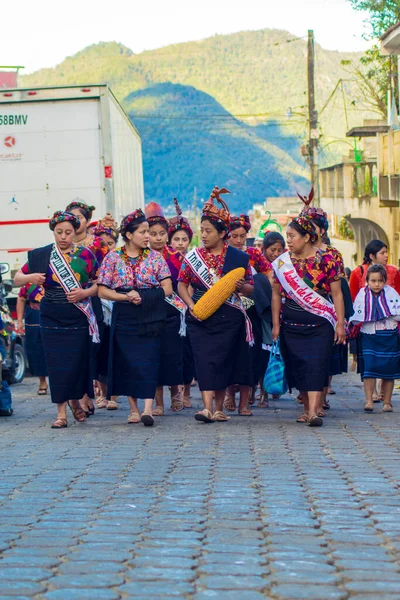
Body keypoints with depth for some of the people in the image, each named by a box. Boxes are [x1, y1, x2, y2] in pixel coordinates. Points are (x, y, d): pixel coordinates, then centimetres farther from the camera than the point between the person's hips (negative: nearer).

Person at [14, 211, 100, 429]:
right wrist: (30, 277, -14)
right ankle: (61, 411, 4)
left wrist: (85, 292, -13)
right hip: (52, 319, 0)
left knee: (78, 362, 2)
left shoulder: (86, 255, 2)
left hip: (79, 318, 0)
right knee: (57, 364, -2)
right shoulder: (41, 255, 2)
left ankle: (75, 400, 28)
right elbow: (17, 278, 7)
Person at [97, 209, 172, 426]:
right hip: (124, 318, 0)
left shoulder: (155, 257, 5)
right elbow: (103, 291, -1)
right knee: (127, 362, 1)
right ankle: (133, 409, 11)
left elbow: (167, 289, 0)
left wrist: (140, 296, -8)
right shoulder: (113, 258, 3)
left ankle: (148, 409, -16)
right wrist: (126, 297, -15)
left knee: (148, 361, -9)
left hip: (151, 318, 0)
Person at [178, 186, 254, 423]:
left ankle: (218, 408, 9)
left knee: (221, 360, -2)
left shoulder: (239, 258, 0)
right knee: (204, 359, -8)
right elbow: (182, 284, 10)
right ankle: (208, 407, -13)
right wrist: (190, 304, -6)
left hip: (228, 318, -1)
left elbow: (251, 288, 7)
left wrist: (241, 286, -15)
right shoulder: (193, 256, 4)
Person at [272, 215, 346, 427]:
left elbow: (337, 294, -4)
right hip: (291, 326, 4)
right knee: (298, 367, 6)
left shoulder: (326, 260, -5)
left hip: (320, 325, -4)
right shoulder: (282, 262, 4)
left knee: (316, 365, -13)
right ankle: (307, 409, 18)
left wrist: (340, 324, -8)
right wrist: (275, 324, 6)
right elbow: (276, 294, 10)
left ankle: (313, 411, -20)